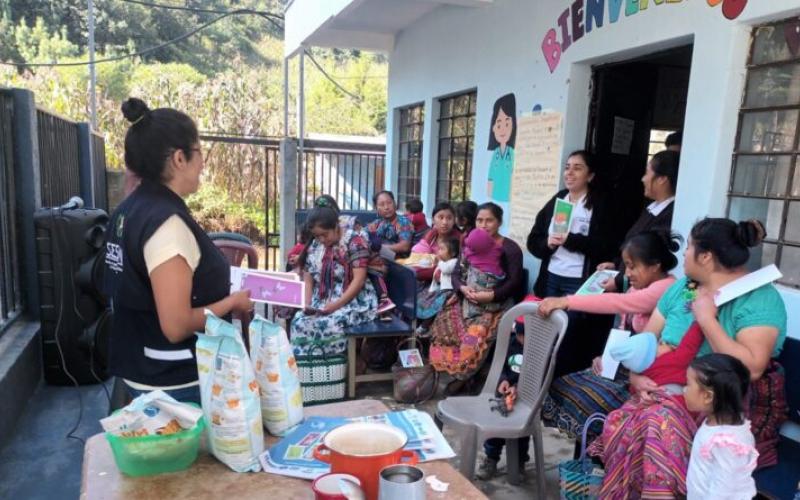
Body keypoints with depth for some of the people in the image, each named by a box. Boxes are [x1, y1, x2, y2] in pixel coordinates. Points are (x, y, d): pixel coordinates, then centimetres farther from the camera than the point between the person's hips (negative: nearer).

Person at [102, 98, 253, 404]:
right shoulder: (167, 222, -25)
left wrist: (219, 290, 12)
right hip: (175, 385, -9)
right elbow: (176, 326, -28)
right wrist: (232, 301, -14)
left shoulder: (129, 210, 4)